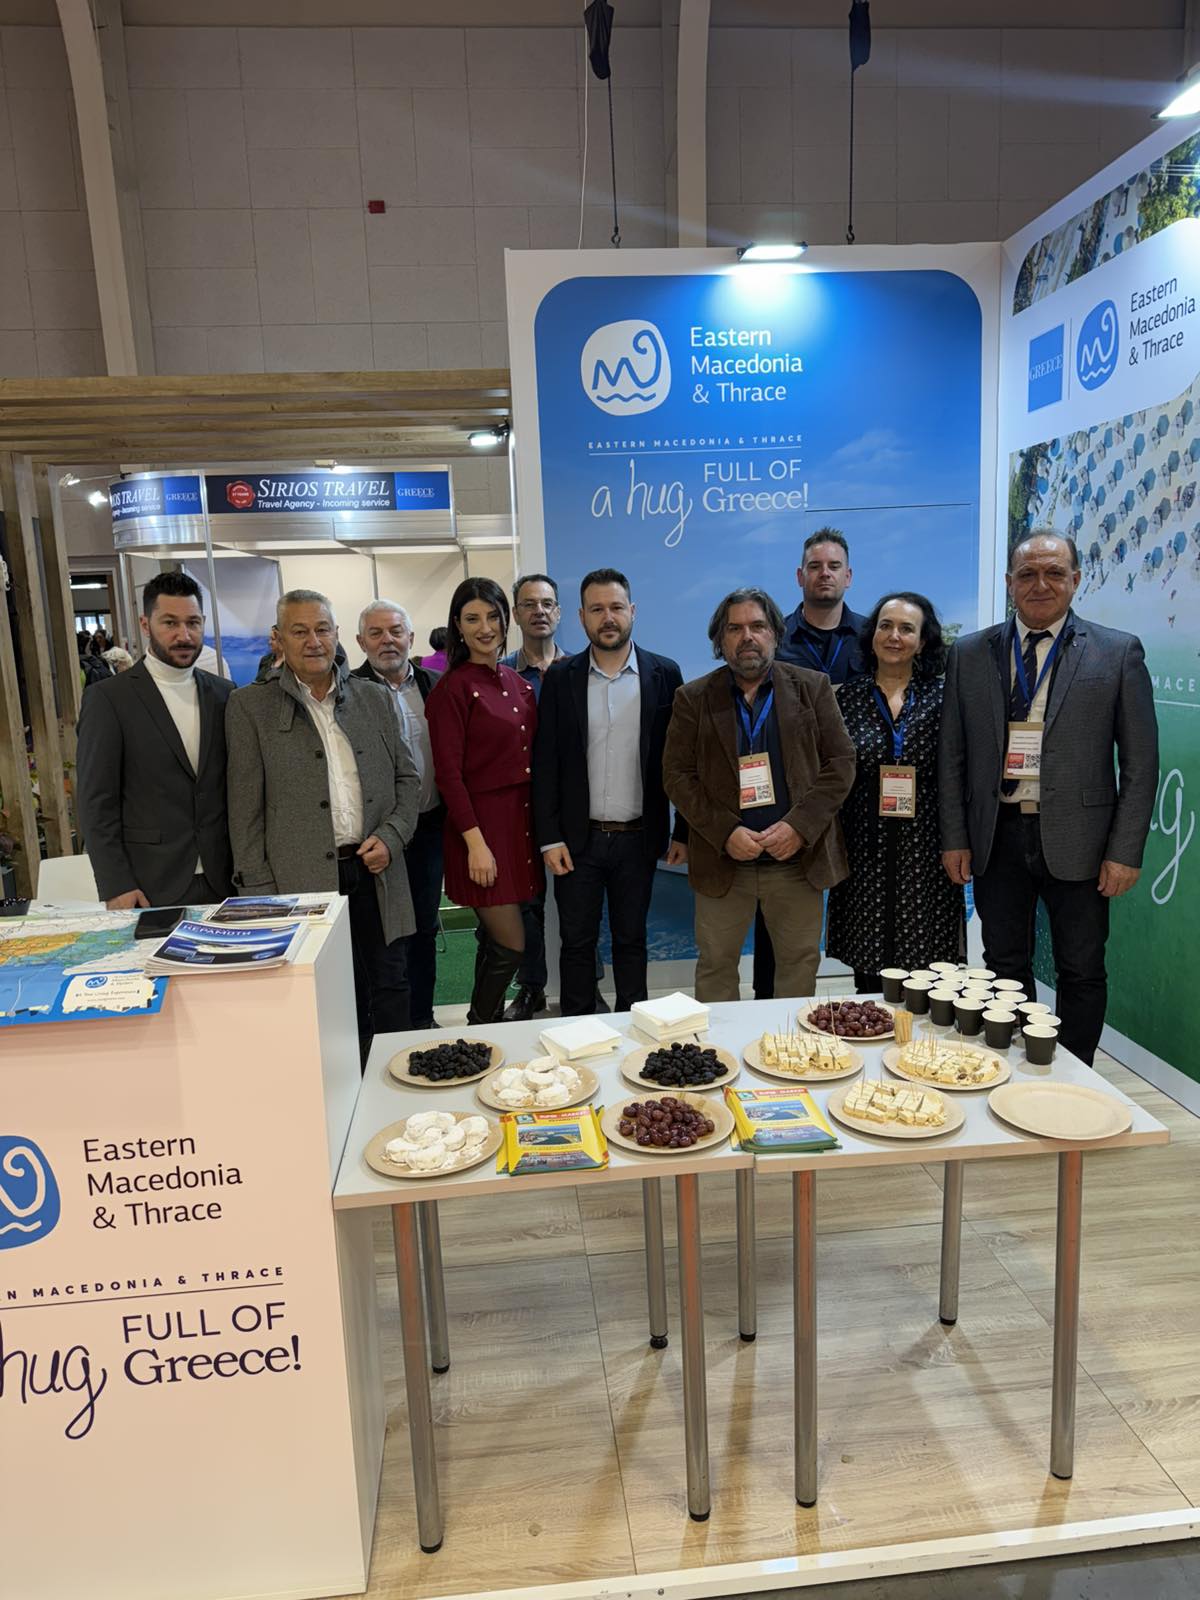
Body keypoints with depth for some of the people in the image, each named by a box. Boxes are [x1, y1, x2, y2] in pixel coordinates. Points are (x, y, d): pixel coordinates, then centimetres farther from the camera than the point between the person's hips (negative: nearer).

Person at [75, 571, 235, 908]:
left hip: (222, 882, 4)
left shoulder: (223, 694, 9)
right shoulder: (107, 698, -3)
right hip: (148, 891, -3)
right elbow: (95, 802, -5)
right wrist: (116, 887, -11)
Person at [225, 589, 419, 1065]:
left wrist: (391, 837, -3)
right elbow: (245, 811, -1)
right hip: (305, 880, -3)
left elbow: (406, 777, 14)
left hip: (376, 872, 3)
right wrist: (259, 894, -6)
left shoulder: (373, 698, 10)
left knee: (390, 990, 11)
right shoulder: (250, 706, 0)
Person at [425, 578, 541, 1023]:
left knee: (496, 943, 13)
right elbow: (448, 773, -13)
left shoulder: (519, 685, 12)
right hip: (481, 824, -7)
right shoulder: (453, 687, -10)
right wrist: (475, 841, -17)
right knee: (511, 946, -5)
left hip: (520, 822, 7)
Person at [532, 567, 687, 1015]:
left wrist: (683, 831, 0)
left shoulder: (664, 674, 1)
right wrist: (549, 837, -5)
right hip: (577, 839, 0)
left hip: (638, 838, 0)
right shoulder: (561, 677, 1)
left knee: (631, 939, 13)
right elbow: (545, 762, 0)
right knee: (577, 943, 9)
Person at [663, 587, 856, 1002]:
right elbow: (677, 774, -1)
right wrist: (726, 833, -13)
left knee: (801, 963, 11)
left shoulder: (812, 687, 4)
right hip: (722, 862, 0)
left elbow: (841, 763, 0)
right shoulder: (694, 698, 3)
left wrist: (799, 826, -13)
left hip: (797, 859, 1)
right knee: (715, 966, 9)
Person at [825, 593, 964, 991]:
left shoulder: (940, 700, 2)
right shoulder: (847, 698, 4)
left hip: (925, 854, 0)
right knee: (867, 970, 7)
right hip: (865, 852, 1)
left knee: (925, 980, 3)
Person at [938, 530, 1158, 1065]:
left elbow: (1140, 761, -2)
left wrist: (1125, 851, -7)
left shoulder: (1119, 653, 0)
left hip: (1076, 840, -1)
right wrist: (954, 838, 2)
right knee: (1006, 967, 12)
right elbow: (952, 755, 6)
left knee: (1082, 973, 9)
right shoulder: (969, 654, 5)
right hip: (997, 836, 2)